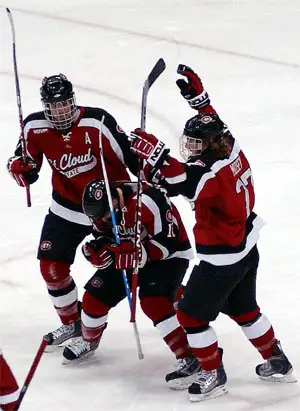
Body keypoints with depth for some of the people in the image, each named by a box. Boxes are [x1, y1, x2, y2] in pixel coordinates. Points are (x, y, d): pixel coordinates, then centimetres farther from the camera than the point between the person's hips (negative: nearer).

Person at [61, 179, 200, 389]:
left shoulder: (148, 201, -35)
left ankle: (187, 358, -23)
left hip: (169, 256, -7)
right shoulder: (102, 208, -11)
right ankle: (89, 341, 33)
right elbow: (106, 240, 3)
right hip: (129, 255, 7)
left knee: (153, 302, -28)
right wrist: (97, 250, -19)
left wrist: (133, 254, -38)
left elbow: (167, 244, -30)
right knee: (95, 296, 3)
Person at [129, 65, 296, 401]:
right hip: (246, 249, 10)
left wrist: (154, 153, -57)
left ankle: (213, 374, 18)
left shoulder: (213, 174, -32)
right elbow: (213, 124, 14)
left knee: (191, 314, 6)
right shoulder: (230, 147, -6)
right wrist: (198, 95, 11)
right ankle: (277, 363, 39)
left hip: (221, 260, -10)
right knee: (243, 309, 28)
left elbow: (179, 180, -47)